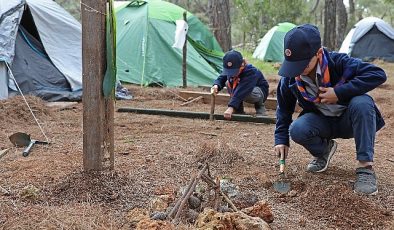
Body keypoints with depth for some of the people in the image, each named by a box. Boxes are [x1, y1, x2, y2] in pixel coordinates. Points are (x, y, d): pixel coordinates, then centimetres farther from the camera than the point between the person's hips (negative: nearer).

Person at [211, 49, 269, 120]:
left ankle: (260, 106, -7)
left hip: (260, 91, -6)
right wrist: (216, 85, -42)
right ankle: (238, 109, -7)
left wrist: (231, 107, -56)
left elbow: (242, 91, -47)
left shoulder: (251, 72, -38)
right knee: (228, 83, -21)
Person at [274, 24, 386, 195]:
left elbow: (378, 74, -32)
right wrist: (281, 139, -5)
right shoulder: (290, 78, -14)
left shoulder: (338, 62, -25)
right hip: (322, 123, 3)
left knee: (362, 103, -36)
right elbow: (284, 109, 2)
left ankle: (365, 167, -26)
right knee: (296, 130, -29)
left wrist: (339, 93, -34)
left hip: (349, 121, -2)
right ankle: (323, 150, 6)